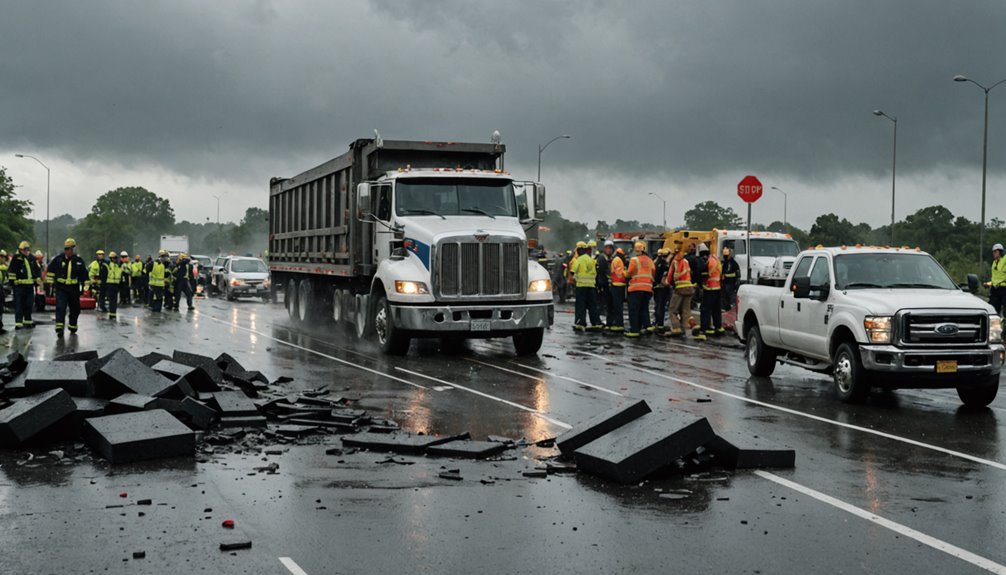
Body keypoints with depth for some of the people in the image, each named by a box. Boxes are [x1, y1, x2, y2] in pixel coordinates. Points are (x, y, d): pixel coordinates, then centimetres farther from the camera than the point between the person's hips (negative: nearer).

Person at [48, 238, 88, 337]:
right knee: (60, 307, -17)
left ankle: (72, 327, 32)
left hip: (74, 289, 2)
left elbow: (84, 275, 11)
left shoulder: (79, 260, 2)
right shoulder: (58, 259, -1)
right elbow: (50, 270, 8)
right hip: (61, 288, -2)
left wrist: (83, 287, 10)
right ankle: (59, 328, -23)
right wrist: (50, 283, 6)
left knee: (75, 309, 13)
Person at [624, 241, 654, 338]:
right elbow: (653, 274, 10)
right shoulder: (650, 261, 9)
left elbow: (628, 274, -4)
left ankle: (634, 330, -6)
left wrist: (625, 274, 17)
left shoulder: (634, 260, -6)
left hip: (636, 287, -5)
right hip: (648, 288, 5)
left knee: (634, 310, -2)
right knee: (644, 309, 15)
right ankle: (646, 327, 9)